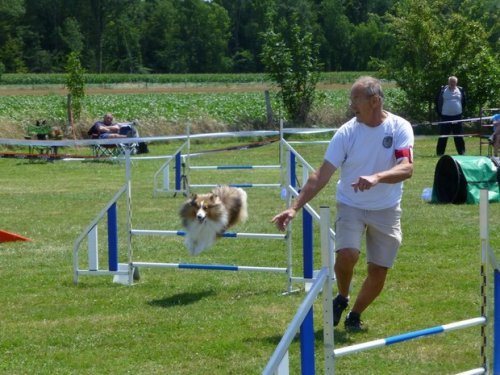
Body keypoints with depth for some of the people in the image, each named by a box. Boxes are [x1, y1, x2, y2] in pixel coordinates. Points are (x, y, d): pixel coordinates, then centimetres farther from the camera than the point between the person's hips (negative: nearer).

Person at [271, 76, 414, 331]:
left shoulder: (399, 128, -11)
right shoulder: (347, 132, -10)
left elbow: (406, 168, -24)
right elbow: (322, 175, -10)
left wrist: (377, 178, -43)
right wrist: (295, 208, -17)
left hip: (386, 210, 1)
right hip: (350, 205, -1)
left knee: (379, 272, 2)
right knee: (347, 254, -24)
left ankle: (355, 315, 28)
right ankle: (341, 298, 7)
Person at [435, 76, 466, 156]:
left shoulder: (460, 90, 6)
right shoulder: (443, 90, -2)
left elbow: (464, 101, 16)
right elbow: (437, 101, 4)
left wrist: (461, 111, 9)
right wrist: (439, 112, 0)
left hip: (457, 116, 2)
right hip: (445, 117, -2)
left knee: (459, 136, 7)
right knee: (443, 136, 1)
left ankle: (461, 152, 13)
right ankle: (440, 152, 5)